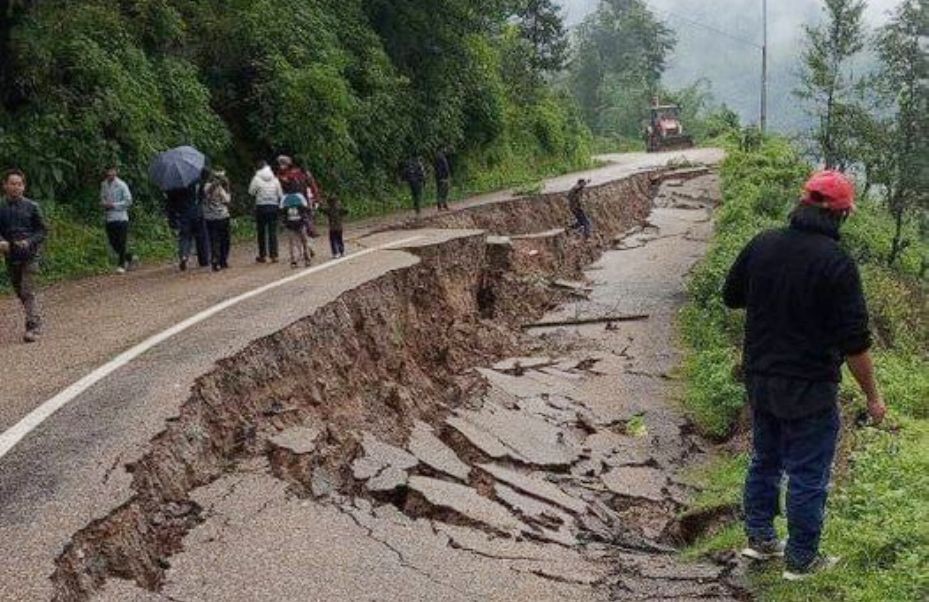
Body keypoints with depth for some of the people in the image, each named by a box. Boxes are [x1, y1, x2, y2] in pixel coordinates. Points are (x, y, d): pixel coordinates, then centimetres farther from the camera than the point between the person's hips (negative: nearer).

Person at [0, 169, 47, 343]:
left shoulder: (31, 207, -4)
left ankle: (34, 327, -11)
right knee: (19, 292, 12)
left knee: (28, 291, -11)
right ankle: (36, 321, 25)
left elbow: (41, 231, 0)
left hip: (29, 255, -4)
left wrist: (29, 242, -17)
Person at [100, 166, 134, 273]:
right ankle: (128, 256, 28)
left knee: (121, 243, -6)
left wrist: (114, 205, -14)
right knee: (113, 242, 7)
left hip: (121, 217, -5)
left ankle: (121, 265, 0)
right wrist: (104, 203, -2)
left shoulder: (122, 185, -8)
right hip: (109, 218, 5)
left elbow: (128, 201, -8)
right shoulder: (104, 185, 8)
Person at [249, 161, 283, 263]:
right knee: (273, 232, 3)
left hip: (261, 206, -2)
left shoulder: (257, 179, -5)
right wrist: (280, 205, 17)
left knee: (261, 232, 7)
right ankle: (273, 255, -1)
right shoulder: (275, 179, 3)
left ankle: (262, 255, 12)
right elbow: (280, 194, 5)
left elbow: (251, 192, 3)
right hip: (274, 206, 2)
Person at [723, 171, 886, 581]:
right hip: (809, 389, -6)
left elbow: (732, 296, 12)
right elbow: (854, 343, -17)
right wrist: (872, 397, -6)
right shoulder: (836, 264, -20)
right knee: (807, 476, 8)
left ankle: (759, 539, 34)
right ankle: (801, 561, 20)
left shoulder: (762, 244, -3)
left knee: (764, 461, 22)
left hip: (760, 380, 6)